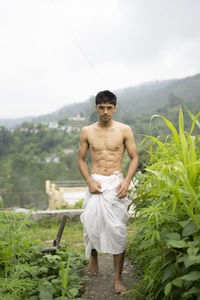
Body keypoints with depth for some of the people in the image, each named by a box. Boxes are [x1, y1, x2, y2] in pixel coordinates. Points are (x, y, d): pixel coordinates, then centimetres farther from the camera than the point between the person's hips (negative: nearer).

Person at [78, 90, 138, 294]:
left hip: (116, 184, -1)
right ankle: (93, 254, 38)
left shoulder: (124, 130, 0)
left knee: (117, 230, -1)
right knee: (91, 225, 2)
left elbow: (134, 158, 3)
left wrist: (126, 181, -11)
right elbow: (81, 159, 9)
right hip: (95, 184, 1)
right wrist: (89, 181, -6)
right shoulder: (87, 131, 4)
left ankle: (118, 279, 11)